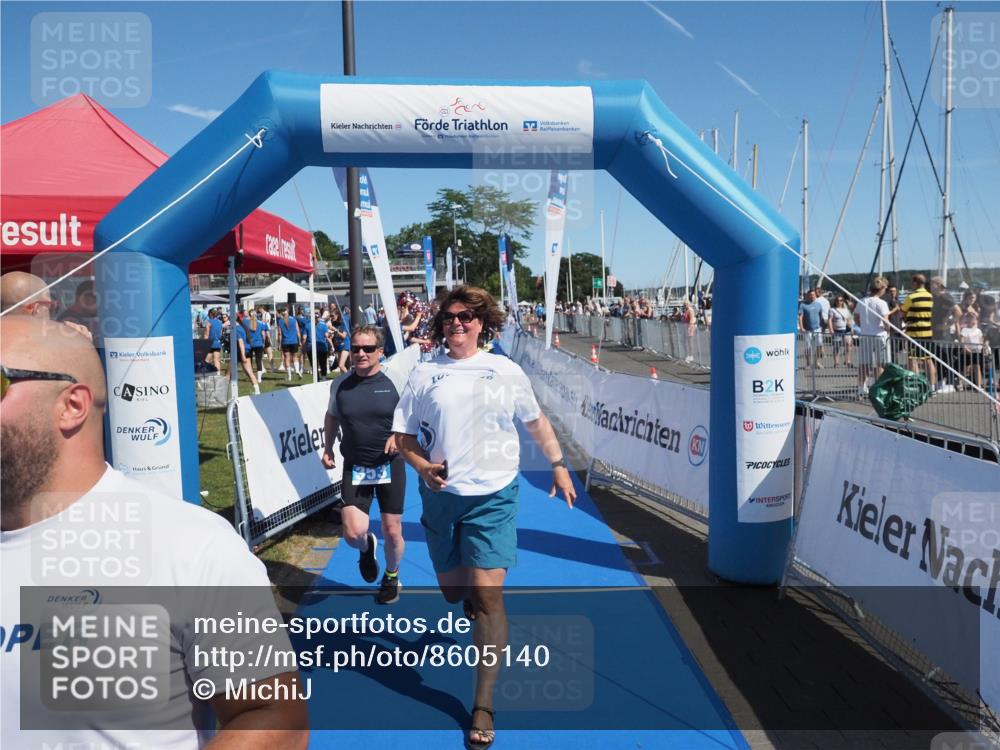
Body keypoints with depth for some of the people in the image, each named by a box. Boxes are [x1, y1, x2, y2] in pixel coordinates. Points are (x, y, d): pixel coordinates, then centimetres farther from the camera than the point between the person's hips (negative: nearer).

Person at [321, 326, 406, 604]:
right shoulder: (340, 385, 1)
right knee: (353, 532, -11)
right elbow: (332, 417, 19)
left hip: (390, 466, -1)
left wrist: (399, 435, -18)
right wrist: (328, 447, 8)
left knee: (392, 531, 7)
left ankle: (391, 577, 38)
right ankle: (366, 548, 28)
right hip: (354, 468, 2)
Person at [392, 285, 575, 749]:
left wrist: (558, 465, 13)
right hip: (441, 496, 2)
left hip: (493, 497, -2)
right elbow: (403, 436, 5)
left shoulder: (506, 371, 2)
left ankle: (483, 706, 3)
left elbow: (536, 422, 14)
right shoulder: (425, 374, 3)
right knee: (452, 589, 15)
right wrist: (422, 467, -12)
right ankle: (470, 610, 53)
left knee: (487, 594, -8)